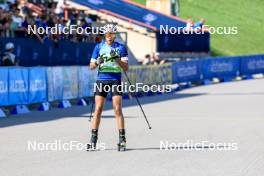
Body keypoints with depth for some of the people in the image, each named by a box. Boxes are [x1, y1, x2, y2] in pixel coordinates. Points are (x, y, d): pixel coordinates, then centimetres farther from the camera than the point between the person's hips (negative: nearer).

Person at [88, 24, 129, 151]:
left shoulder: (121, 48, 3)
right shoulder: (99, 47, 9)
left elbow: (126, 68, -1)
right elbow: (91, 66, 10)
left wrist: (117, 59, -17)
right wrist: (97, 62, -12)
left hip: (116, 80, -2)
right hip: (101, 80, 2)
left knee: (117, 109, -8)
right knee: (98, 109, -2)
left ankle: (122, 139, -4)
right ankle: (93, 139, 2)